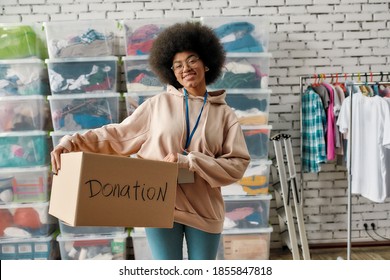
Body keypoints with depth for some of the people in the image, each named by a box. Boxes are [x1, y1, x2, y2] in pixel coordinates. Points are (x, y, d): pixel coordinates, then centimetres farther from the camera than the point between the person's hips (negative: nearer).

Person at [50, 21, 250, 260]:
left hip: (204, 210, 1)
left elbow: (238, 163, -6)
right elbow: (117, 135, 3)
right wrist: (70, 143, -7)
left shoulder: (224, 115, 1)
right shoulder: (159, 104, 0)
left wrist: (189, 162, -18)